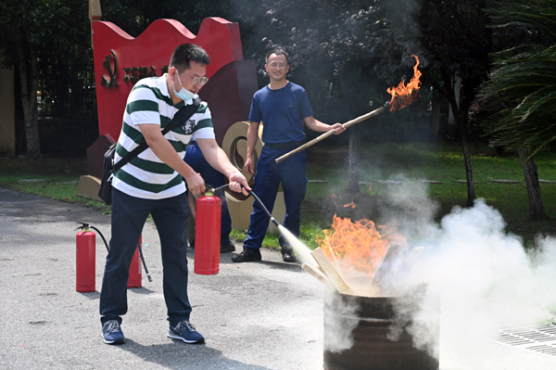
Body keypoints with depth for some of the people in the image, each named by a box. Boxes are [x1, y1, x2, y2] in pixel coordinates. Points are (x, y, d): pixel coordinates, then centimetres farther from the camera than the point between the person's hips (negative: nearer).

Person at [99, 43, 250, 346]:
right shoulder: (146, 91, -21)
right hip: (131, 188, -5)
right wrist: (189, 174, -30)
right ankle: (111, 318, 17)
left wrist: (231, 172, -33)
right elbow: (154, 139, -29)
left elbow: (211, 147, -12)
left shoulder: (198, 108, -4)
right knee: (120, 254, 3)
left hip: (171, 191, 5)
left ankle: (179, 320, 14)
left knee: (177, 255, 4)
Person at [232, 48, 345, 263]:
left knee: (293, 204, 4)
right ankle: (251, 248, 5)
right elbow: (253, 127, 13)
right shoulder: (260, 96, 10)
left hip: (294, 153, -2)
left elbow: (310, 122, 3)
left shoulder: (298, 92, 3)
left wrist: (330, 128, -14)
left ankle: (288, 248, 15)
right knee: (260, 204, 1)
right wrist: (249, 155, 5)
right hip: (269, 154, 2)